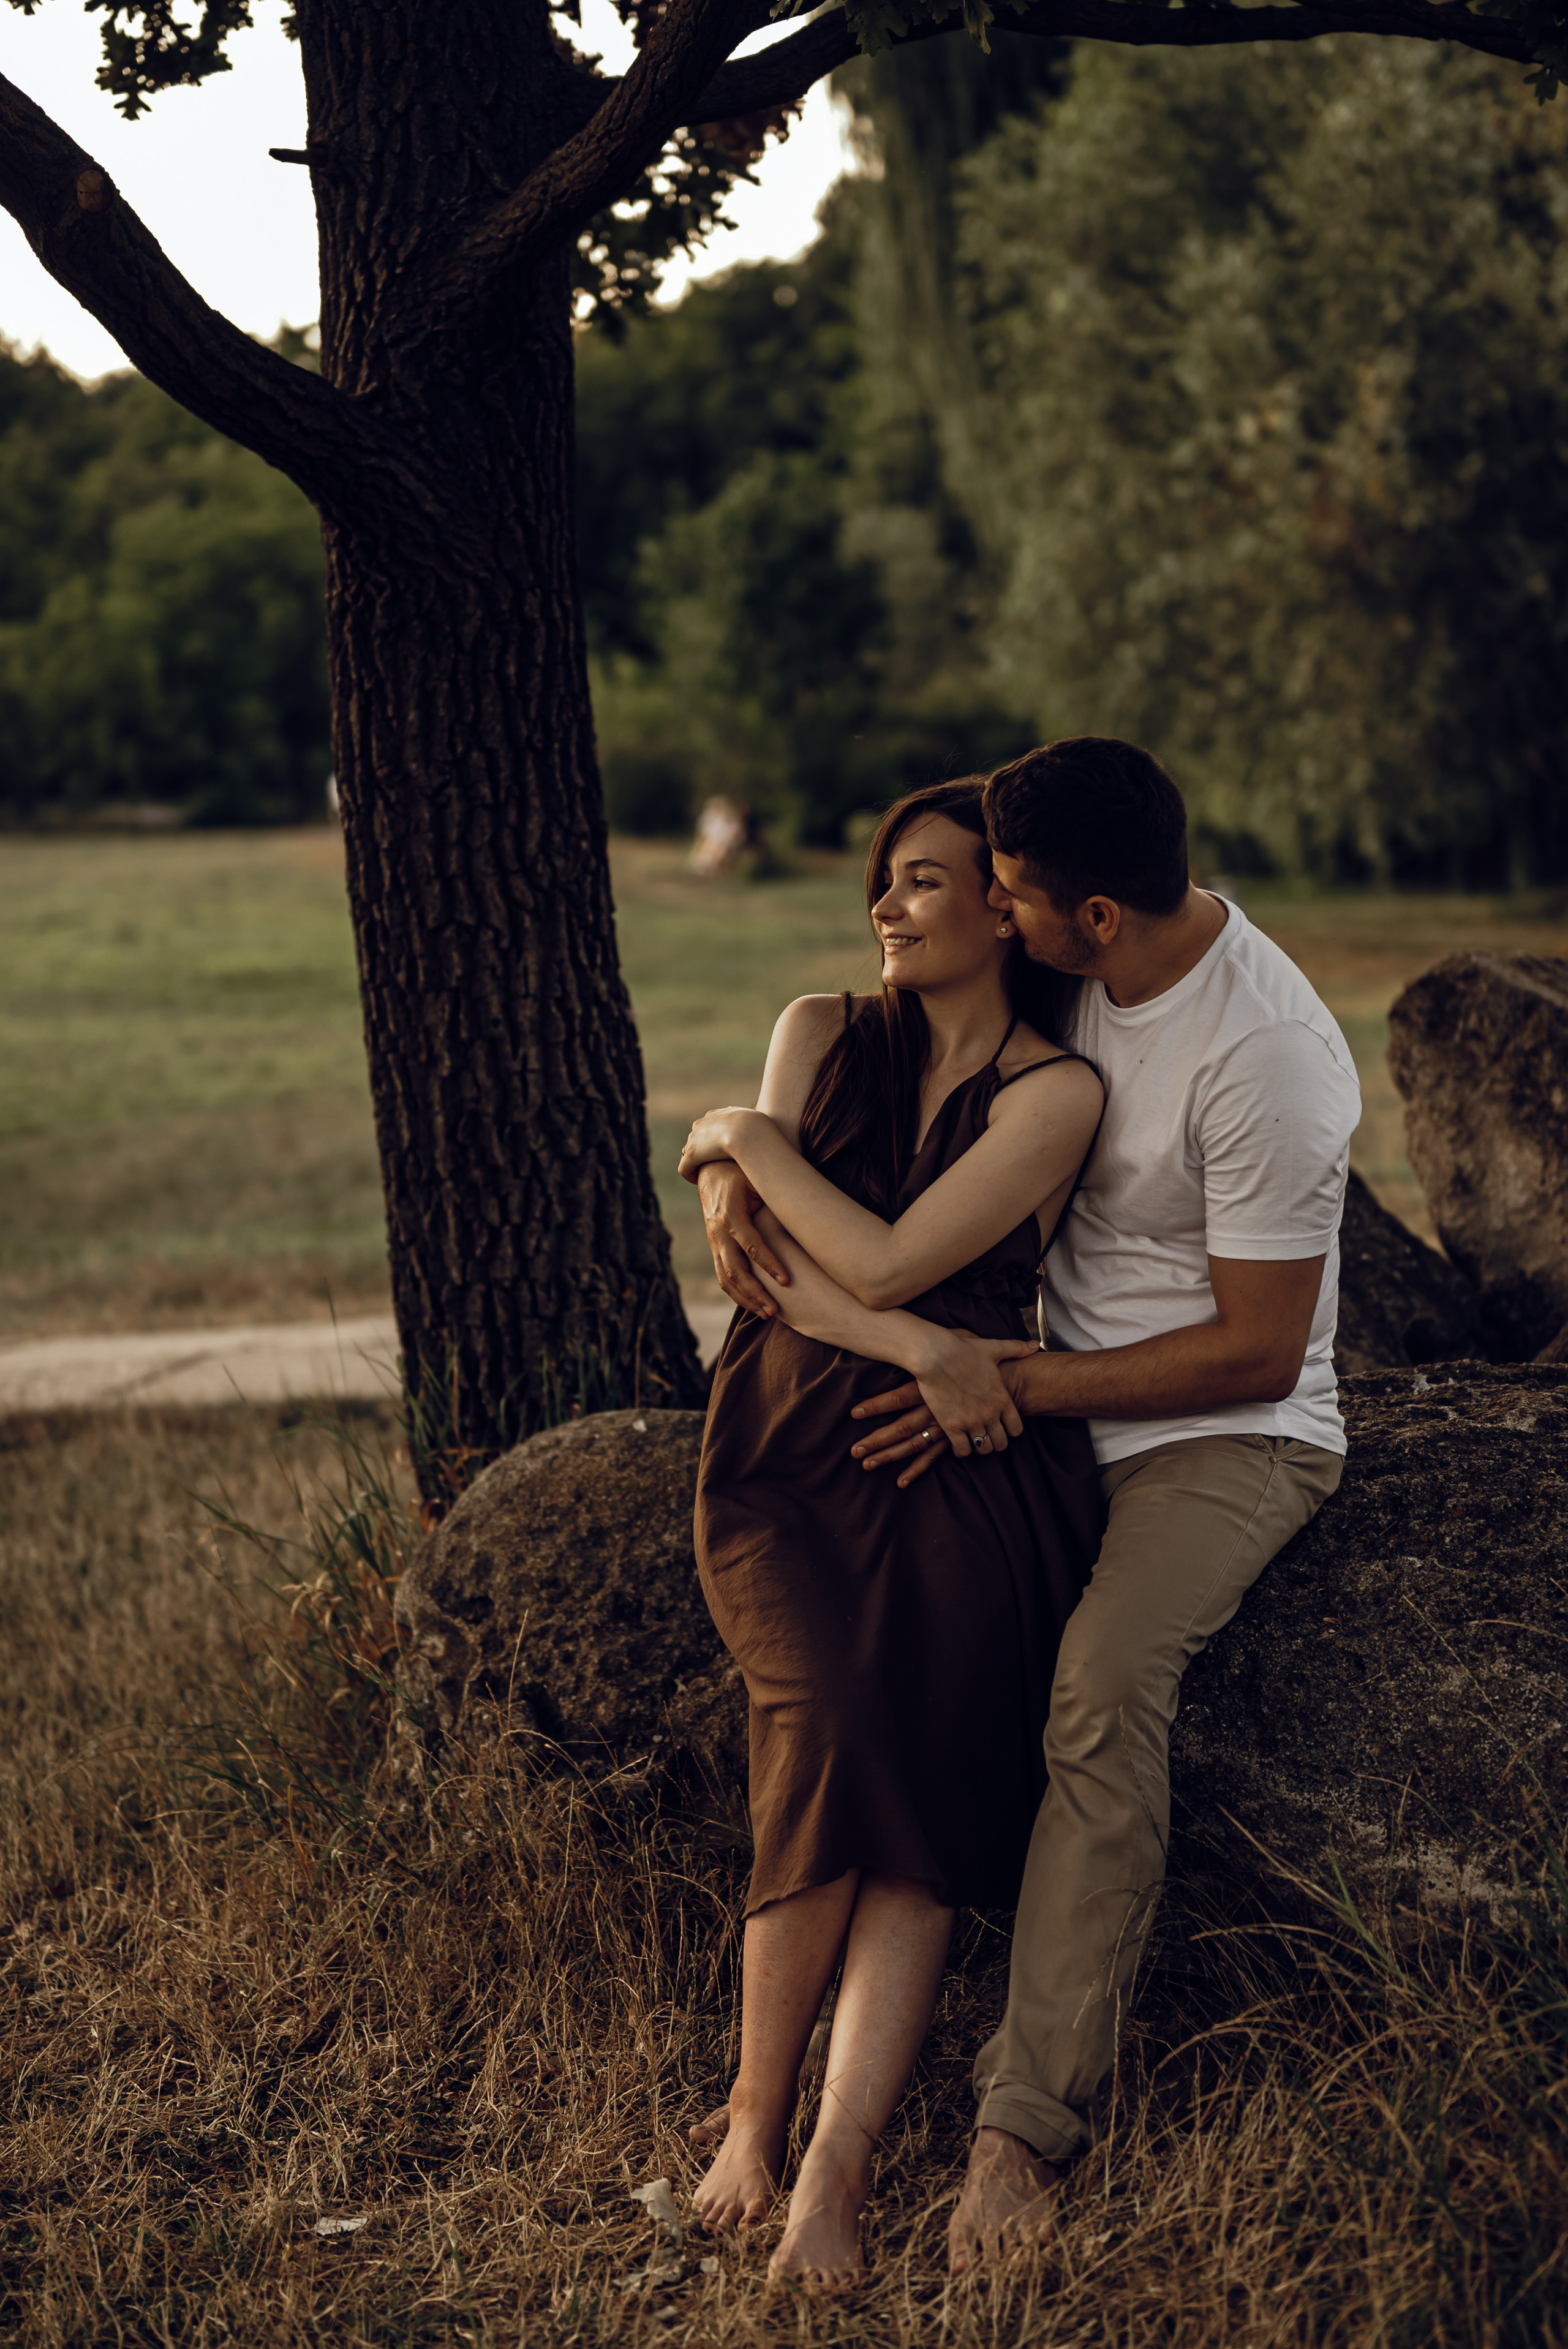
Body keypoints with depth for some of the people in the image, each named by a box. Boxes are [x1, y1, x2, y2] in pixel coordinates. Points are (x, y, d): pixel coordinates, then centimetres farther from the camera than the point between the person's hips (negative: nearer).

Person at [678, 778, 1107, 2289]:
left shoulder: (1055, 1091, -2)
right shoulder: (824, 1035, 12)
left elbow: (886, 1262, -11)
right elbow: (773, 1263, 3)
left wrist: (746, 1137, 2)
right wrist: (922, 1348, -12)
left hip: (967, 1468, -2)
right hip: (790, 1444, 2)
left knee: (922, 1782, -21)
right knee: (829, 1728, -23)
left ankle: (837, 2164, -25)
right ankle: (757, 2108, -10)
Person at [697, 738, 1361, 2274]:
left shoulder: (1265, 1055, -24)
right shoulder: (1051, 976, -2)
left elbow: (1258, 1353, -20)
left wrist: (1006, 1385, -22)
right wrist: (731, 1173, -10)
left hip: (1230, 1436, -7)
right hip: (1061, 1411, 7)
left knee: (1102, 1682, -34)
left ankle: (1033, 2119, -28)